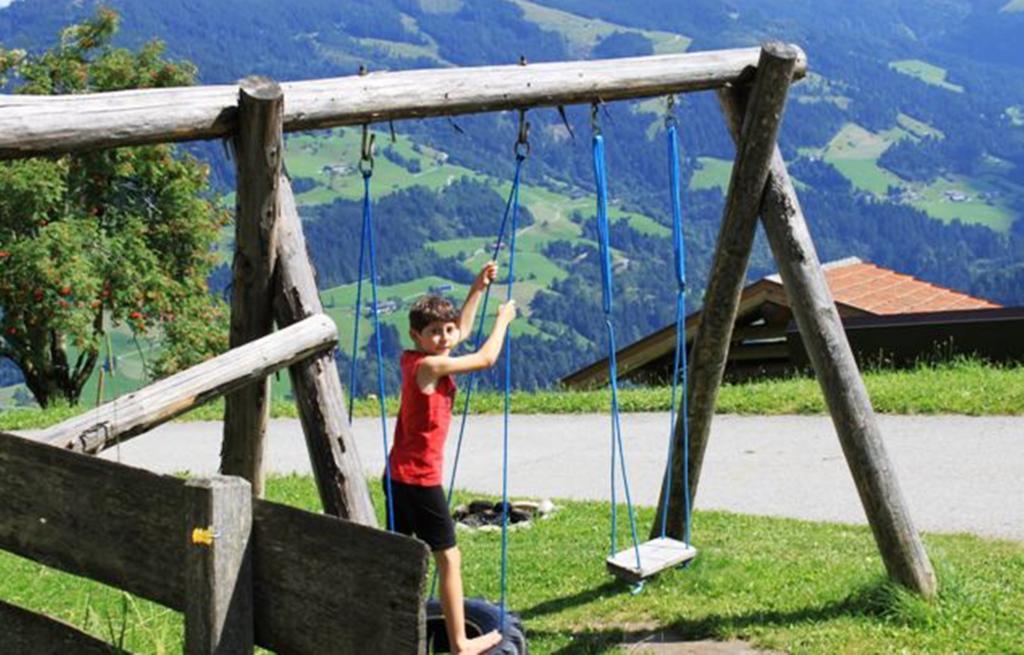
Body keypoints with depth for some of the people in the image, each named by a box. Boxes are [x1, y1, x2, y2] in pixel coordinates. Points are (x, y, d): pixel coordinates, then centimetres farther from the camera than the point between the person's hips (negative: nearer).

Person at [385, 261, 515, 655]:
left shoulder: (415, 360, 8)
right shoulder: (430, 366, -18)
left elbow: (461, 333, 24)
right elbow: (487, 358, -11)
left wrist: (477, 290, 21)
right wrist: (503, 319, 5)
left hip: (400, 475, 9)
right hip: (419, 478, -9)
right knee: (448, 558, -2)